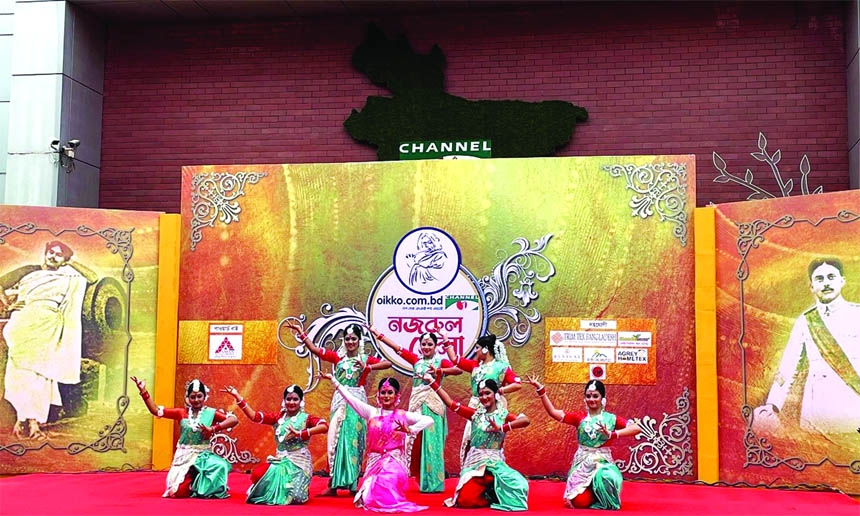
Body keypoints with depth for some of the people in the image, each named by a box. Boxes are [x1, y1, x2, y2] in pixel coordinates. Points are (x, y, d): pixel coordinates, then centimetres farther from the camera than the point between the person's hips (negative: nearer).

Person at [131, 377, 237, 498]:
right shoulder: (181, 413, 2)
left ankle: (205, 489, 1)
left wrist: (214, 429, -23)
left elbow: (234, 420, -12)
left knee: (221, 466, -32)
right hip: (184, 456, 1)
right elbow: (155, 410, -1)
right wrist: (143, 391, -10)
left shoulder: (211, 413, -2)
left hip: (203, 455, -1)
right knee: (179, 492, -12)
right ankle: (193, 486, 26)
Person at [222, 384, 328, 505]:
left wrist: (300, 434, -26)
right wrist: (237, 396, -7)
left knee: (293, 496, -23)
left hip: (299, 461, -3)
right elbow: (254, 416, 0)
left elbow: (324, 427, -20)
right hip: (280, 459, 3)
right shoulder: (278, 417, 10)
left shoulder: (306, 418, -1)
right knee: (257, 474, -25)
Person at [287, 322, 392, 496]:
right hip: (340, 401, 2)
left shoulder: (365, 359, 3)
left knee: (354, 440, 1)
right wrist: (301, 333, -1)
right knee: (336, 439, 1)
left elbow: (388, 363, -9)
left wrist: (367, 368, -18)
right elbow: (315, 349, 3)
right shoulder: (337, 357, 8)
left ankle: (353, 484, 8)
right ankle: (333, 485, 3)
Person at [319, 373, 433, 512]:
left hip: (394, 462, -2)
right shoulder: (372, 412, 7)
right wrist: (333, 379, 1)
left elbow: (429, 420, -6)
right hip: (375, 462, 2)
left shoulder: (403, 415, 2)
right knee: (372, 499, -9)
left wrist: (410, 430, -21)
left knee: (386, 498, -20)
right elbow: (350, 397, 4)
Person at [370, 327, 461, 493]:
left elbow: (459, 370, -17)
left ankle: (433, 483, 2)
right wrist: (377, 333, 10)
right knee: (415, 442, 4)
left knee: (431, 442, -4)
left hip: (432, 404, -4)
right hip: (416, 403, 5)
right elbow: (396, 348, 12)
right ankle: (423, 481, 12)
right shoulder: (416, 360, 12)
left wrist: (439, 371, -30)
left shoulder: (441, 361, 0)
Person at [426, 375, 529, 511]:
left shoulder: (503, 416, 0)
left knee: (518, 485, -26)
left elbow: (525, 420, -18)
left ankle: (493, 496, 7)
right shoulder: (475, 414, 7)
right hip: (474, 462, 1)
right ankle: (491, 498, 15)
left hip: (495, 462, -1)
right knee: (466, 500, -18)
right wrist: (432, 381, 1)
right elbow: (450, 403, 4)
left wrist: (502, 428, -24)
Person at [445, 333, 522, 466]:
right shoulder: (475, 365, 14)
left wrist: (499, 390, -17)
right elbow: (454, 359, 16)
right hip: (475, 408, 6)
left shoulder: (501, 367, -3)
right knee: (469, 443, 3)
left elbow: (518, 384, -10)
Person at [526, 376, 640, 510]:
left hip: (603, 462, 0)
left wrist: (613, 434, -21)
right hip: (582, 462, 0)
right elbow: (553, 412, -4)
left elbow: (636, 428, -9)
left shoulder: (611, 418, 2)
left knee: (606, 479, -33)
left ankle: (603, 499, 4)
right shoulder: (580, 416, 5)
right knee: (579, 501, -17)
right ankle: (590, 492, 20)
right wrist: (540, 389, -12)